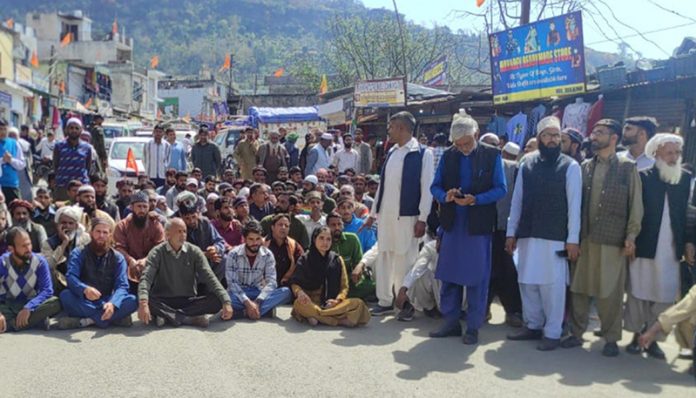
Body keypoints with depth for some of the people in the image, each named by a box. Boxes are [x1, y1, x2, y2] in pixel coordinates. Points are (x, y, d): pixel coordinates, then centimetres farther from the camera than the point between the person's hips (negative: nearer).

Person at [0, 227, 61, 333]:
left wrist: (28, 308, -30)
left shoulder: (40, 262, -6)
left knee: (55, 302, -30)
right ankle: (36, 320, -29)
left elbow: (47, 290, -14)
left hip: (31, 305, 1)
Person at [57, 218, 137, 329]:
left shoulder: (118, 258, 1)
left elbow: (122, 286, -12)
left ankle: (86, 321, -31)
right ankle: (115, 318, -32)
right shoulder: (78, 254, -2)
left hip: (106, 302, 1)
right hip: (84, 302, -1)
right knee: (65, 295, -32)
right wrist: (85, 289, -43)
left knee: (132, 301, -26)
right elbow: (71, 278, -19)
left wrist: (112, 303, -35)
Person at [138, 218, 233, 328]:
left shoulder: (194, 251, 1)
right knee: (149, 301, -33)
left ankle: (167, 316, -27)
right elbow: (146, 278, -17)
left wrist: (226, 302, -22)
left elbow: (209, 277, -7)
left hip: (189, 301, 2)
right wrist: (143, 303, -38)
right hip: (163, 301, -2)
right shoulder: (157, 252, -4)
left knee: (217, 300, -25)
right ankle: (188, 319, -30)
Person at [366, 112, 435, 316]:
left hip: (407, 216, -6)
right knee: (384, 257, 8)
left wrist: (422, 219, -14)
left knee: (405, 259, 0)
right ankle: (384, 301, 18)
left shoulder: (423, 154, -6)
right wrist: (373, 214, 15)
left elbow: (427, 188, -9)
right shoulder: (392, 153, 13)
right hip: (386, 215, 6)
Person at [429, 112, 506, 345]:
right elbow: (435, 186, 7)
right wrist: (445, 196, -15)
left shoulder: (492, 155, -3)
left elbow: (501, 189, -6)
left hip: (479, 225, -3)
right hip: (452, 224, 4)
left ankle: (473, 327, 13)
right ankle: (451, 322, 20)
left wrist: (476, 199, -20)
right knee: (448, 275, 8)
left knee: (477, 277, 3)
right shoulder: (448, 156, 7)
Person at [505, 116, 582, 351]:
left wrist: (573, 239, -9)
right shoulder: (526, 164, 7)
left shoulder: (570, 166, -3)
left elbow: (574, 205, -5)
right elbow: (517, 200, 9)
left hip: (555, 237, -4)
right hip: (527, 235, 4)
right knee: (527, 282, 10)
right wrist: (511, 232, 6)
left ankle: (552, 332, 9)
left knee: (552, 285, -1)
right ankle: (533, 326, 24)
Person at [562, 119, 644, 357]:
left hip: (612, 240, -3)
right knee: (579, 288, 7)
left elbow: (635, 204, 0)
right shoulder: (585, 167, 11)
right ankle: (576, 333, 18)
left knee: (610, 292, 1)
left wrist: (631, 236, -7)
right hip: (584, 238, 3)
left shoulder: (627, 168, 3)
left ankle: (611, 338, 13)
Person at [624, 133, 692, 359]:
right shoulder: (642, 176, -4)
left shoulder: (685, 178, 8)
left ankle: (653, 339, 16)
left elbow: (686, 213, 10)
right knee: (638, 294, 6)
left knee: (665, 298, 5)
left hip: (670, 250, 3)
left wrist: (688, 242, 5)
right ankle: (637, 336, 18)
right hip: (643, 247, -3)